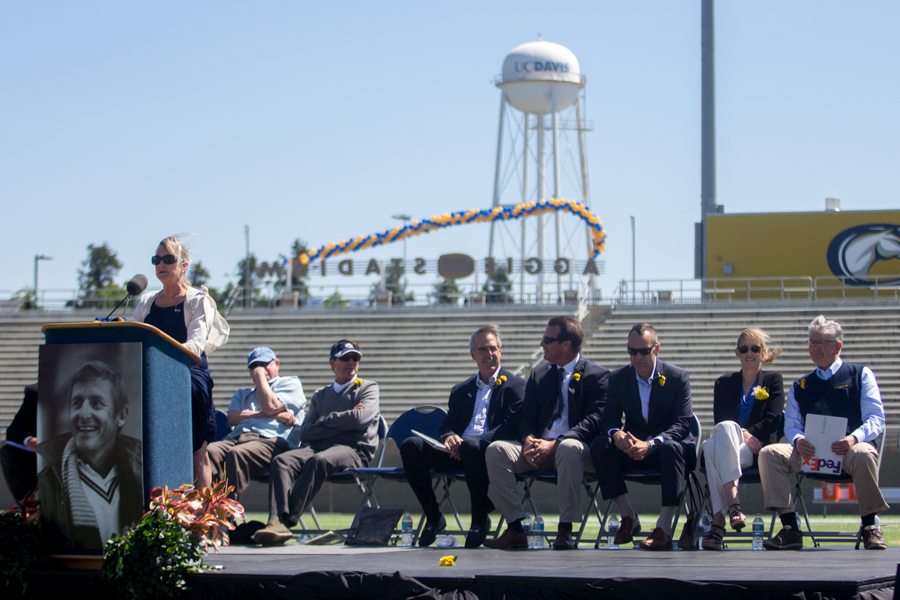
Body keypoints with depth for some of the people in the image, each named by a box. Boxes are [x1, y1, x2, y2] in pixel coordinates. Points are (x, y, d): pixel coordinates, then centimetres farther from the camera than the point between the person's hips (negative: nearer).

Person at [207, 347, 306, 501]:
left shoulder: (291, 383, 24)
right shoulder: (242, 393, 38)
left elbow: (270, 407, 2)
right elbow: (232, 418, 13)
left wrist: (260, 376, 15)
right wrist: (275, 415, 3)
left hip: (272, 440, -5)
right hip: (236, 438, 5)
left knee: (236, 454, -39)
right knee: (209, 451, -32)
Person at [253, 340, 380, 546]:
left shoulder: (368, 388, 16)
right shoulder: (320, 395, 27)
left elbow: (360, 418, -6)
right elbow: (306, 432, 11)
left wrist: (325, 420, 5)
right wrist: (340, 424, 0)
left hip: (353, 448, -4)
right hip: (318, 445, 4)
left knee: (319, 461, -38)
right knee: (281, 461, -26)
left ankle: (286, 521, -43)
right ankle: (277, 522, -45)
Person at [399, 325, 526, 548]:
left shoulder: (515, 386, 9)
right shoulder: (461, 391, 26)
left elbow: (512, 427, -6)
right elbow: (448, 425, 19)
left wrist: (469, 442, -18)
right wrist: (449, 437, -9)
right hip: (457, 452, 5)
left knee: (472, 446, -40)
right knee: (410, 445, -18)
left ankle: (480, 519, -21)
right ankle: (433, 517, -9)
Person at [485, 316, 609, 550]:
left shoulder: (597, 375, 2)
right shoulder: (538, 375, 20)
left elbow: (594, 421, -10)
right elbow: (527, 417, 14)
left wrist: (555, 444, -23)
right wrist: (529, 441, -11)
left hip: (575, 446, -5)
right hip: (539, 447, 5)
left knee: (568, 448, -41)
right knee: (495, 450, -22)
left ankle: (566, 530, -33)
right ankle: (515, 529, -24)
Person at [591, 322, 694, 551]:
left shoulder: (678, 377, -6)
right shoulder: (618, 378, 4)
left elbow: (682, 424, -14)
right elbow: (610, 419, 0)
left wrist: (652, 444, -31)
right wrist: (616, 433, -27)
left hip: (667, 445, -3)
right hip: (632, 448, 3)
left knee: (672, 448, -38)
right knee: (600, 444, -25)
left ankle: (664, 528, -39)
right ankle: (627, 516, -19)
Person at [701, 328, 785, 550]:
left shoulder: (773, 380, 15)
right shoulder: (724, 383, 20)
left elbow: (771, 422, 1)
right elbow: (720, 420, 5)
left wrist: (746, 435, -16)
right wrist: (741, 434, -16)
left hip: (757, 450, -2)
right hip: (730, 448, 2)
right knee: (711, 446, -36)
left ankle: (719, 519, -49)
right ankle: (732, 503, -50)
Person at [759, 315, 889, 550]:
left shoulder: (860, 375, 13)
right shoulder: (800, 386, 24)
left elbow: (876, 419, 2)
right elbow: (791, 425, 14)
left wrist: (854, 438, -19)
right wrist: (798, 441, -12)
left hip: (849, 449, -3)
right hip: (810, 452, 3)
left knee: (864, 454, -40)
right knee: (769, 453, -23)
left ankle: (870, 528, -24)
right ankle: (789, 530, -24)